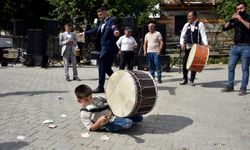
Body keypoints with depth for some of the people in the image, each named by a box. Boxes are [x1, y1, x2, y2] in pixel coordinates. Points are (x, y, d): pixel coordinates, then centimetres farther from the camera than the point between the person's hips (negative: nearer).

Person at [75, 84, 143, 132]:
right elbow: (91, 129, -9)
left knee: (139, 118, 5)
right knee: (128, 122, -33)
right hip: (109, 125, -7)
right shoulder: (84, 114, -7)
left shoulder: (97, 99, 9)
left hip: (115, 114, 7)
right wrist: (99, 121, -28)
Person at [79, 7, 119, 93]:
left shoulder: (111, 21, -8)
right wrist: (85, 33, 40)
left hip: (108, 48, -9)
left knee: (102, 67, -3)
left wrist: (115, 31, -53)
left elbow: (113, 27, -30)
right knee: (107, 68, 12)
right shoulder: (102, 23, 17)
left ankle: (101, 87, 6)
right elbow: (95, 30, 31)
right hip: (104, 48, 9)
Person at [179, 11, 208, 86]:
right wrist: (182, 43, -6)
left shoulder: (200, 24, -1)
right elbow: (182, 35, 10)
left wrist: (206, 43, -22)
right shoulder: (186, 25, 9)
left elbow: (203, 35, -8)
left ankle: (192, 80, 13)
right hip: (187, 47, 3)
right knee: (185, 62, 1)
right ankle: (185, 79, 16)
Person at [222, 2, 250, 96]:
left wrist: (241, 19, -16)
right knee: (231, 67, 4)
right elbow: (225, 28, 8)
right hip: (235, 47, 5)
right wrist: (231, 20, -4)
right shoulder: (235, 20, 15)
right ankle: (230, 86, 12)